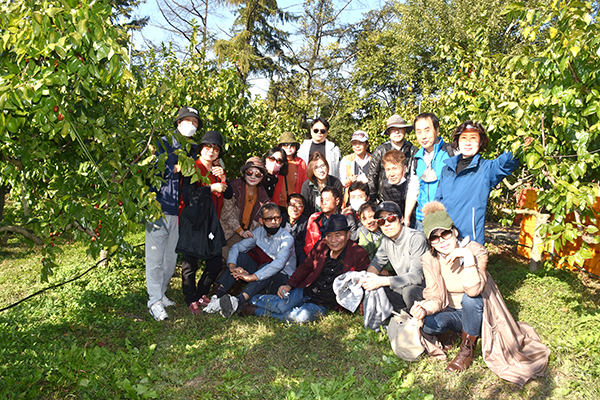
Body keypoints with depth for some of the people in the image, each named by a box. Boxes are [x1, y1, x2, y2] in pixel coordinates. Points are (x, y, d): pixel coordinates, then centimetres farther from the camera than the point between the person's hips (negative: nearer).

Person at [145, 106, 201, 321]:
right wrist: (174, 169, -14)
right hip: (159, 208, -5)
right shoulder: (164, 143, 2)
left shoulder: (192, 149, 17)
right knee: (156, 256, -3)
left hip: (177, 210, 5)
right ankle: (154, 302, 4)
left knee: (171, 258, 11)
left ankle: (161, 293, 26)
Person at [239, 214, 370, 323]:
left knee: (302, 316, -30)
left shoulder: (359, 255, -9)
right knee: (281, 305, -24)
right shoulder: (320, 246, 2)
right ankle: (252, 300, 5)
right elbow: (304, 267, 11)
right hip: (305, 291, 3)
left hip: (323, 304, -2)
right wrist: (289, 285, -3)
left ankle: (258, 311, -12)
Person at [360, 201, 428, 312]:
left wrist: (382, 281, -36)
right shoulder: (386, 240, 1)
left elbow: (416, 276, -28)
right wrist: (367, 277, -16)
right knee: (372, 284, -10)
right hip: (403, 285, 7)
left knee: (409, 290, -37)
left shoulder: (416, 238, -21)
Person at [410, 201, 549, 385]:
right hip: (451, 313, 2)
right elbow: (436, 298, -13)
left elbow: (473, 289, -36)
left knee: (471, 298, -36)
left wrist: (468, 256, -41)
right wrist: (425, 308, -35)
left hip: (477, 312, -1)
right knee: (428, 324, -30)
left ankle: (467, 349, -11)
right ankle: (448, 334, 7)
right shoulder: (430, 260, -11)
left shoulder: (475, 251, -20)